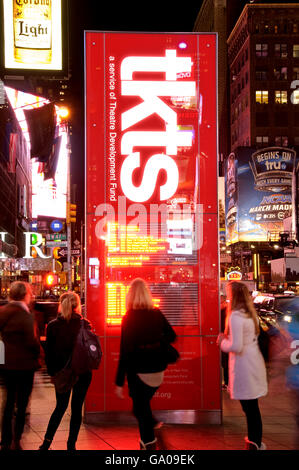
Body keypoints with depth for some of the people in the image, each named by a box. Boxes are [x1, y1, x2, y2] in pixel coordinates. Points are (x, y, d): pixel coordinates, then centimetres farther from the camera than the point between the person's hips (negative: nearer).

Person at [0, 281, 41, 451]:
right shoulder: (25, 315, -18)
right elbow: (32, 341, -19)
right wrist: (38, 354, -1)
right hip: (23, 365, -6)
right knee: (22, 404, 6)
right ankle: (16, 442, 7)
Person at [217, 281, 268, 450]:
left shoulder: (236, 316, -18)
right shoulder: (251, 314, 9)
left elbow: (236, 346, -22)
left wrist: (223, 342, -4)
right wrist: (227, 337, 16)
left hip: (243, 365, -8)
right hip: (255, 362, 8)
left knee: (249, 406, -1)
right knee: (252, 406, 17)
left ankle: (255, 444, 5)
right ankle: (255, 440, 27)